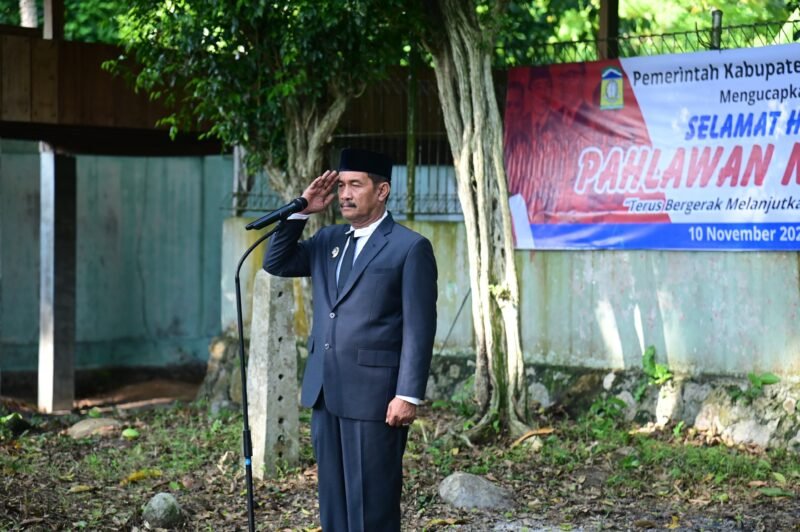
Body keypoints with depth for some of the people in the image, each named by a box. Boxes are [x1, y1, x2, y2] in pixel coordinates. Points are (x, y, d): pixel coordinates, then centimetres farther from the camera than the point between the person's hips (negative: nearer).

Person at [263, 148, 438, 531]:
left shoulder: (410, 248, -6)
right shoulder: (328, 240, 15)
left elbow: (419, 329, -10)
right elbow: (276, 263, 13)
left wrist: (409, 395, -16)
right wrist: (300, 212, 2)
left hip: (374, 395, -7)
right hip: (325, 392, 7)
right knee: (334, 499, 10)